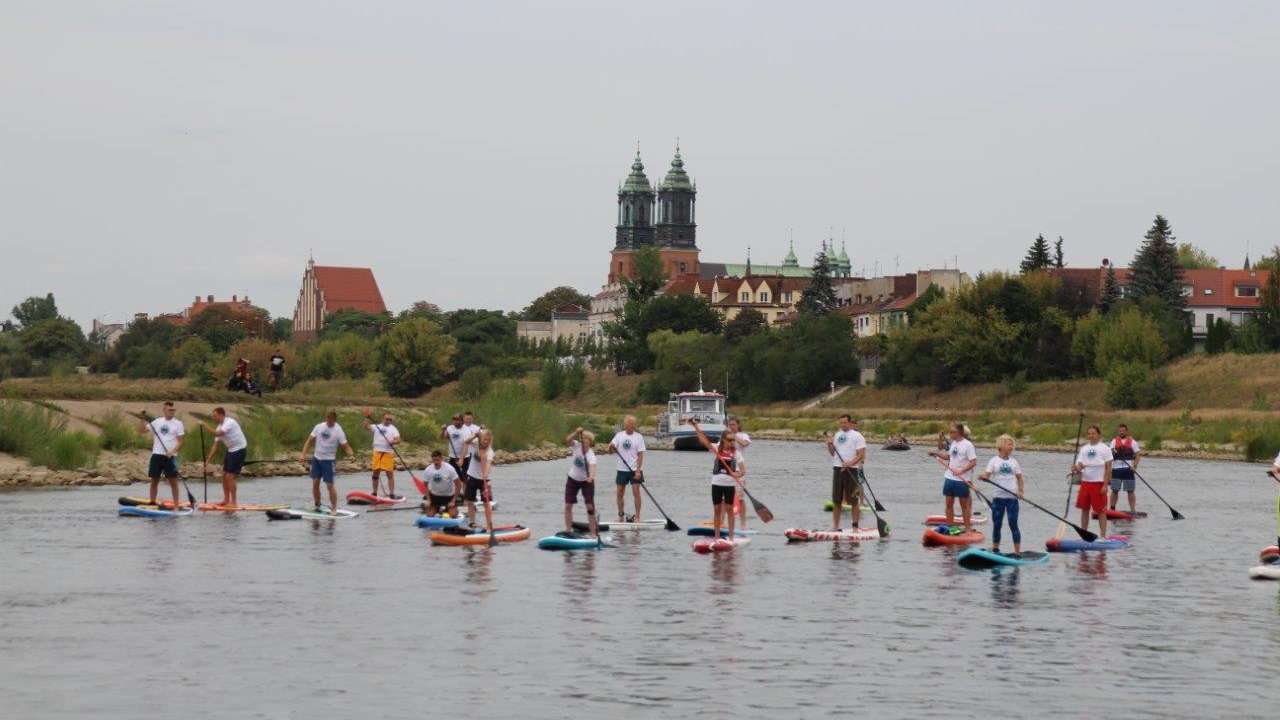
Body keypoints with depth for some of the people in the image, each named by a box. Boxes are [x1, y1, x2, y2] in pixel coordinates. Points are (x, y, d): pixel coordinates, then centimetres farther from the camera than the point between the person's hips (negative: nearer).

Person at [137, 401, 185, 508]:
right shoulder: (157, 422, 10)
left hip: (170, 456, -3)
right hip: (157, 455, 3)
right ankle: (152, 502, 13)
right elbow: (142, 430, 10)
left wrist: (172, 451, -17)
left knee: (173, 480, -5)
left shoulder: (177, 423, 2)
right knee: (154, 480, 6)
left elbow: (181, 442, -3)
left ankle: (176, 504, -3)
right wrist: (143, 420, -6)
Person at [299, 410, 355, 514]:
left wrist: (351, 455, -30)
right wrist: (303, 454, -9)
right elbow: (309, 441, 3)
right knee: (315, 483, 4)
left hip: (329, 460, -4)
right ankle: (317, 505, 20)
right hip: (317, 458, 4)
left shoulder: (338, 431, -9)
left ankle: (334, 509, -1)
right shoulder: (319, 427, 1)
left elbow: (346, 446, -9)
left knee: (330, 485, -8)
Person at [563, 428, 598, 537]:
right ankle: (568, 530, 10)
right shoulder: (577, 446, -13)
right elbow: (568, 440, -30)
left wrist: (591, 477, -63)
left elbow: (592, 466, -44)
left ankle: (593, 533, -4)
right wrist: (576, 433, -43)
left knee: (590, 507, -7)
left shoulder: (590, 454, -26)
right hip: (572, 479, 4)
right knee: (568, 506, 1)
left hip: (586, 481, -4)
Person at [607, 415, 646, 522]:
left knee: (636, 492, -7)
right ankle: (621, 516, 18)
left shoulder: (638, 437, -2)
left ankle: (637, 516, 0)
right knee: (619, 493, 6)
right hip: (622, 469, 3)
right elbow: (611, 450, 0)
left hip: (635, 470, -3)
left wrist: (638, 470, -13)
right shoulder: (619, 435, 4)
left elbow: (640, 455, -5)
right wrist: (611, 447, -24)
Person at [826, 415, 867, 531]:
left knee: (854, 501, -5)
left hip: (851, 469, -6)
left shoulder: (857, 436, -3)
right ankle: (835, 526, 14)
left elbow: (861, 454, -11)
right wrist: (830, 445, 0)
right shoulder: (837, 435, 15)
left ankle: (855, 526, -2)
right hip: (837, 469, 6)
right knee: (836, 501, 8)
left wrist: (851, 462, -25)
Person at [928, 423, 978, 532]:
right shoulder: (953, 443, 10)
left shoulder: (967, 444, -12)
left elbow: (974, 462, -16)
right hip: (949, 477, 7)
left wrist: (960, 471, -22)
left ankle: (968, 528, 8)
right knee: (949, 503, 9)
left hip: (961, 479, -7)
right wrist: (935, 453, 18)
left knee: (964, 505, 2)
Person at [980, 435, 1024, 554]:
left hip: (1012, 497, 1)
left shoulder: (1013, 462, 9)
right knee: (997, 525, 5)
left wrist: (1020, 490, -2)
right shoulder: (994, 461, 2)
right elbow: (987, 475, -7)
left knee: (1013, 524, -4)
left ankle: (1017, 552, -4)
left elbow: (1019, 477, 12)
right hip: (998, 497, -1)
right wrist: (983, 476, -30)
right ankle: (995, 549, 16)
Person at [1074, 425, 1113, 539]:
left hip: (1099, 483, -5)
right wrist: (1078, 468, -18)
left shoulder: (1105, 449, -2)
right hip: (1085, 482, 5)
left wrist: (1105, 485, -13)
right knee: (1084, 510, 7)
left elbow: (1108, 468, -6)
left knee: (1101, 511, -4)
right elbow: (1078, 466, 8)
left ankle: (1103, 536, -2)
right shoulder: (1083, 449, 11)